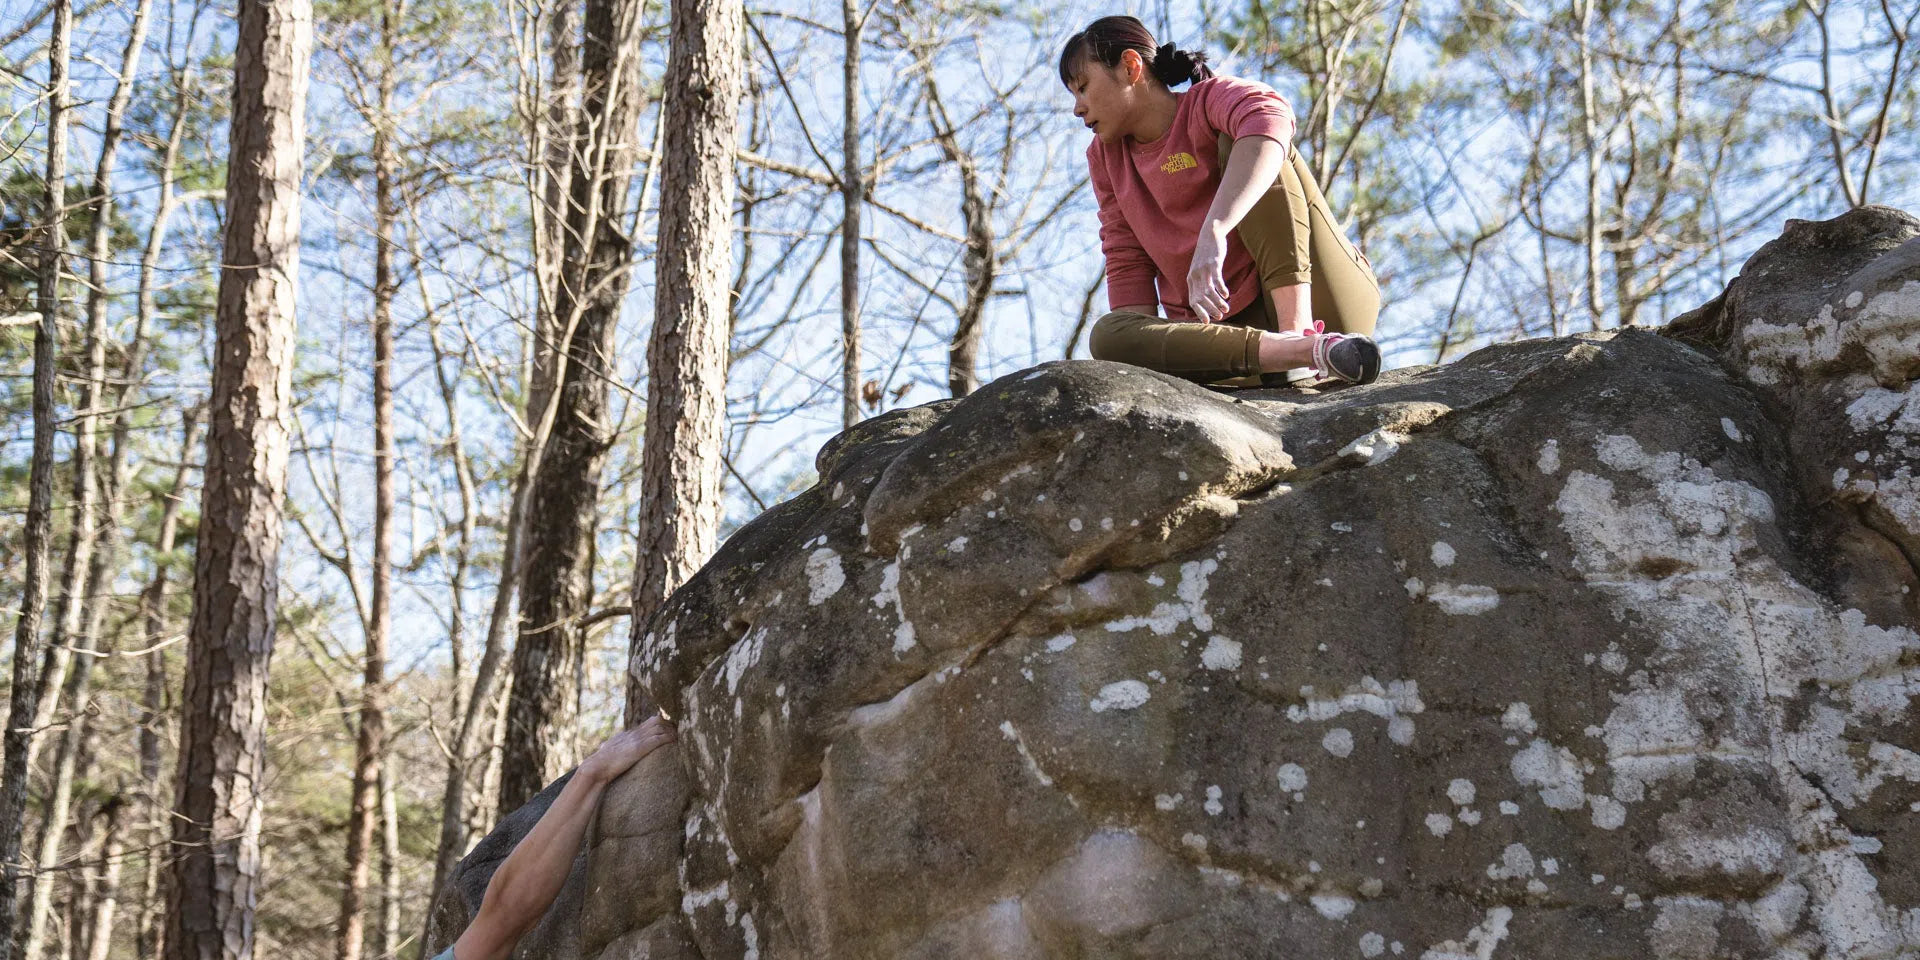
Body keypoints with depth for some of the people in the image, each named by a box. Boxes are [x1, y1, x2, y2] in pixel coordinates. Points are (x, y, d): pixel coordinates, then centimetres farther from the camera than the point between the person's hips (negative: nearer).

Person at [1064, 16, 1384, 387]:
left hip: (1313, 298, -5)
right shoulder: (1105, 157, 13)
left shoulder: (1211, 99, -6)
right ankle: (1304, 351, -36)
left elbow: (1270, 120, -31)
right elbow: (1126, 263, 7)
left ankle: (1297, 333, -31)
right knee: (1108, 333, -22)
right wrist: (1140, 349, -11)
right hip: (1234, 325, 5)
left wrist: (1213, 231, -45)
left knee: (1236, 139, -19)